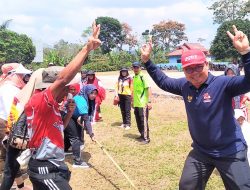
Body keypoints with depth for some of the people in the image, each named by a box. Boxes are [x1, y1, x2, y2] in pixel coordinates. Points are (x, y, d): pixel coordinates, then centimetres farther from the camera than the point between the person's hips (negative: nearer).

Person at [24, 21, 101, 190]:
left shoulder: (51, 106, 9)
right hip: (46, 169, -10)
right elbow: (64, 78, -34)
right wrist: (87, 49, -34)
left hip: (52, 166, 10)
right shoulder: (39, 100, -19)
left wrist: (69, 113, 5)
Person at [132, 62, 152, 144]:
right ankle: (142, 135, 28)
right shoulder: (134, 78, 12)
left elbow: (148, 89, -16)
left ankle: (146, 138, 5)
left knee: (144, 121, -3)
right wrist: (132, 101, 22)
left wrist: (149, 101, -21)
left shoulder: (142, 77, -11)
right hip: (136, 103, 8)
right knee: (138, 121, 15)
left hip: (143, 103, -8)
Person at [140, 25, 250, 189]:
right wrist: (147, 60, 5)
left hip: (230, 154, -5)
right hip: (201, 151, 5)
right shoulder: (184, 86, -4)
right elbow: (163, 82, 12)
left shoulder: (222, 84, -21)